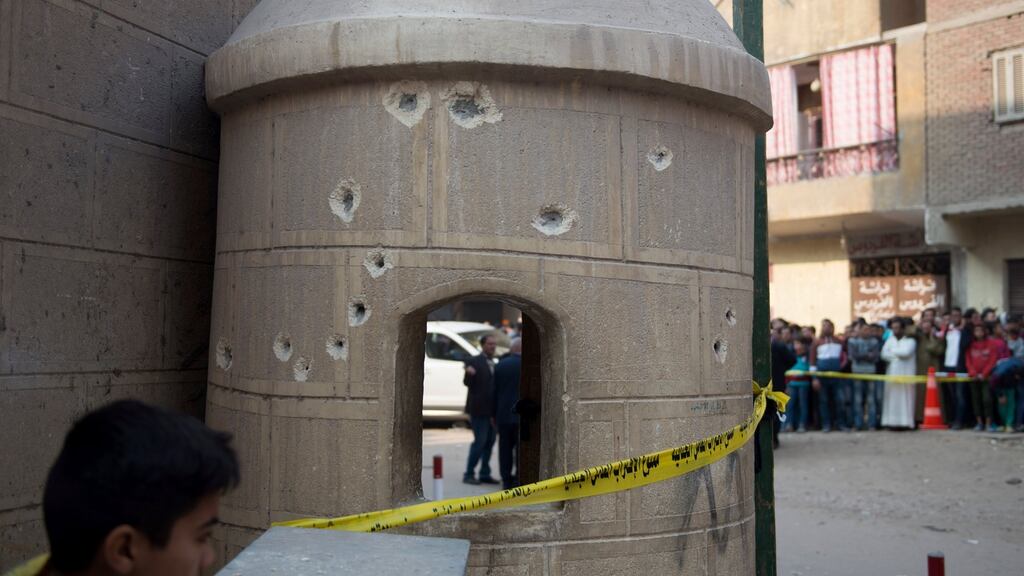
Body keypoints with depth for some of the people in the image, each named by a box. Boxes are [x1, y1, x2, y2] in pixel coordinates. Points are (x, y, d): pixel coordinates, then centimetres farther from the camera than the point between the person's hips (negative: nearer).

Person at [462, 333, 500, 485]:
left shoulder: (493, 363, 14)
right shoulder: (474, 362, -8)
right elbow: (467, 383, -15)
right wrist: (469, 374, -34)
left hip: (491, 410, 7)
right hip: (479, 409, -7)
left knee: (489, 442, 9)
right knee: (479, 441, -7)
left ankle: (485, 474, 16)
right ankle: (469, 474, 1)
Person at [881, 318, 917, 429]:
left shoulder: (910, 340, 1)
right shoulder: (890, 340, 15)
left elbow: (906, 352, -15)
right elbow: (884, 354, 3)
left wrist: (893, 351, -1)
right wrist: (897, 356, -7)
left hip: (906, 373, -4)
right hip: (892, 373, 4)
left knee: (905, 398, -7)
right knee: (892, 398, -2)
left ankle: (906, 422, -8)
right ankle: (892, 421, -2)